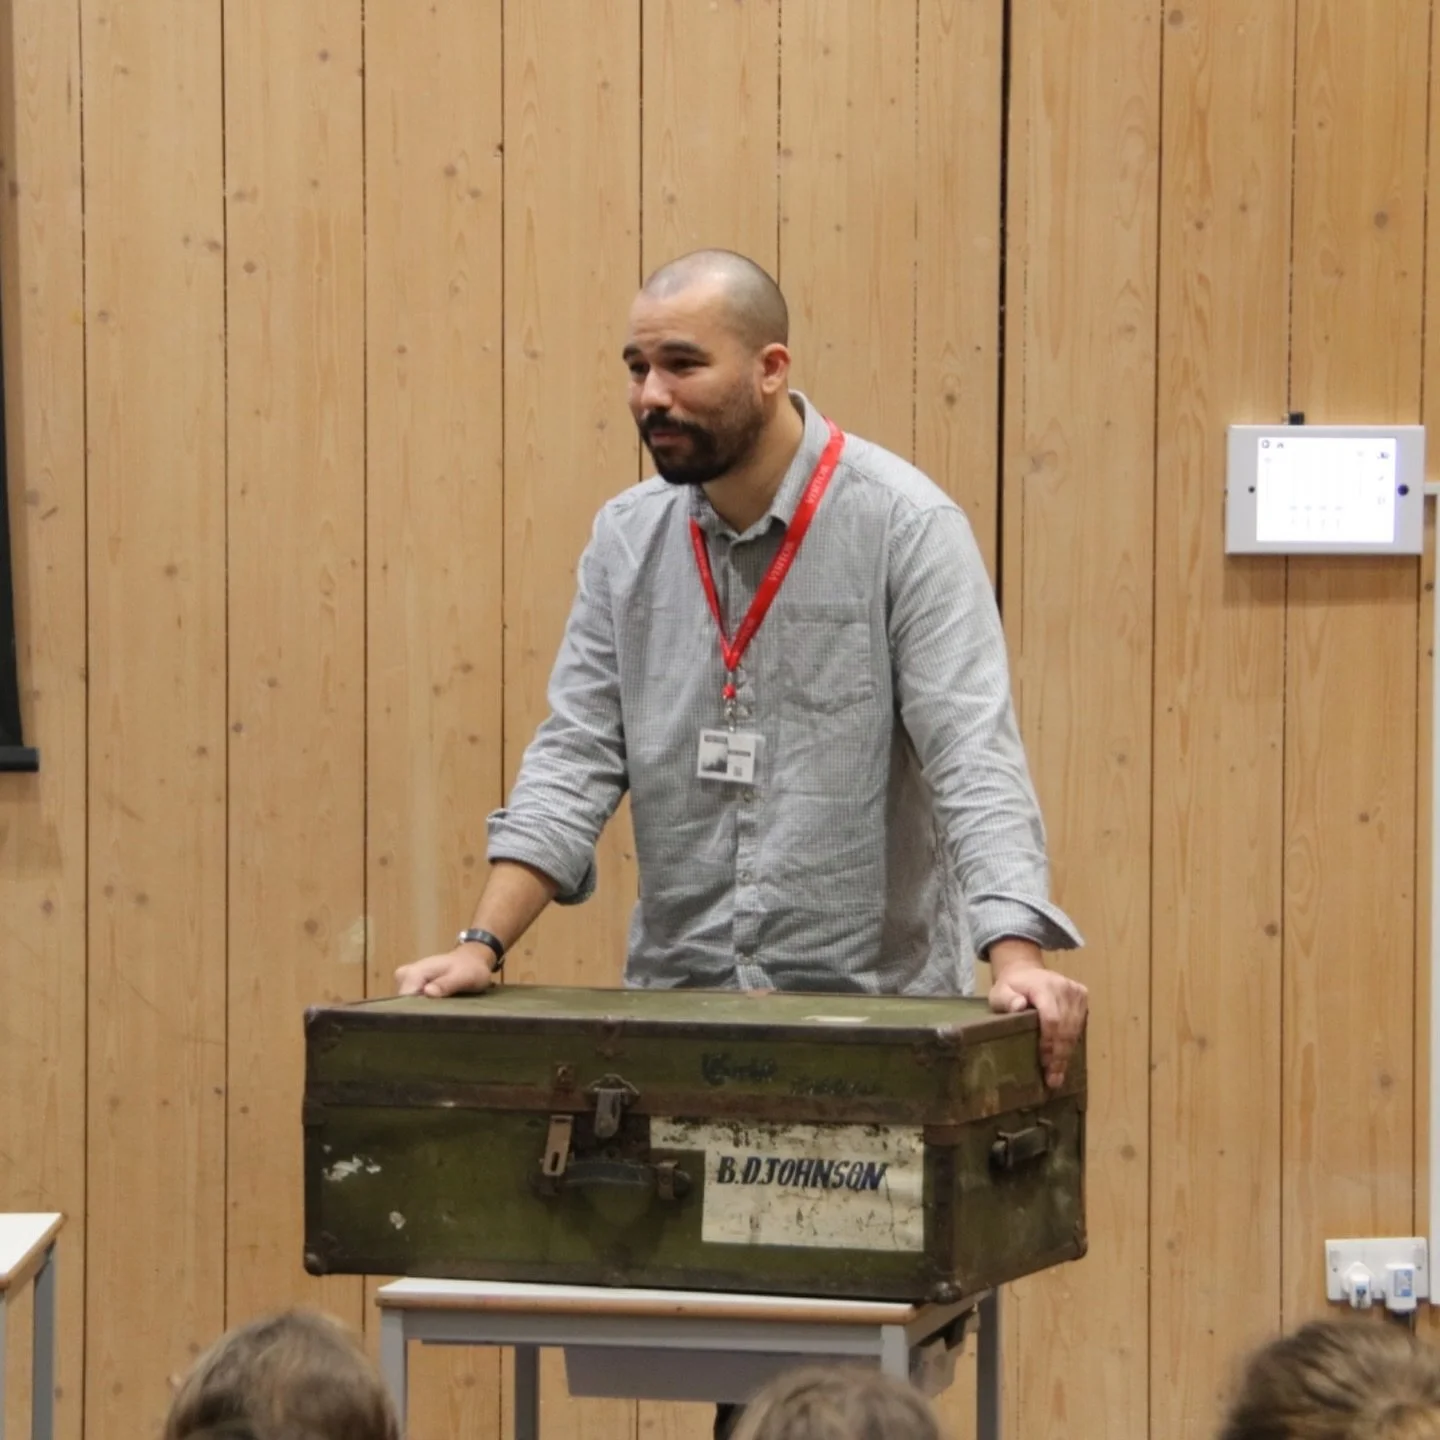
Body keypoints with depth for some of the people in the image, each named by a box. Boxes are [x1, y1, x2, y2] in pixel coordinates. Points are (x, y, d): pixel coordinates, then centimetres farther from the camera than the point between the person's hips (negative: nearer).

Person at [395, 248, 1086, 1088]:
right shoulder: (627, 539, 6)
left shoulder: (904, 524, -9)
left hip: (869, 1012, -4)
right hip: (675, 1008, 4)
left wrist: (1017, 960, -28)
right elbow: (578, 757, 5)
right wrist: (483, 947, -6)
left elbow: (974, 757, -16)